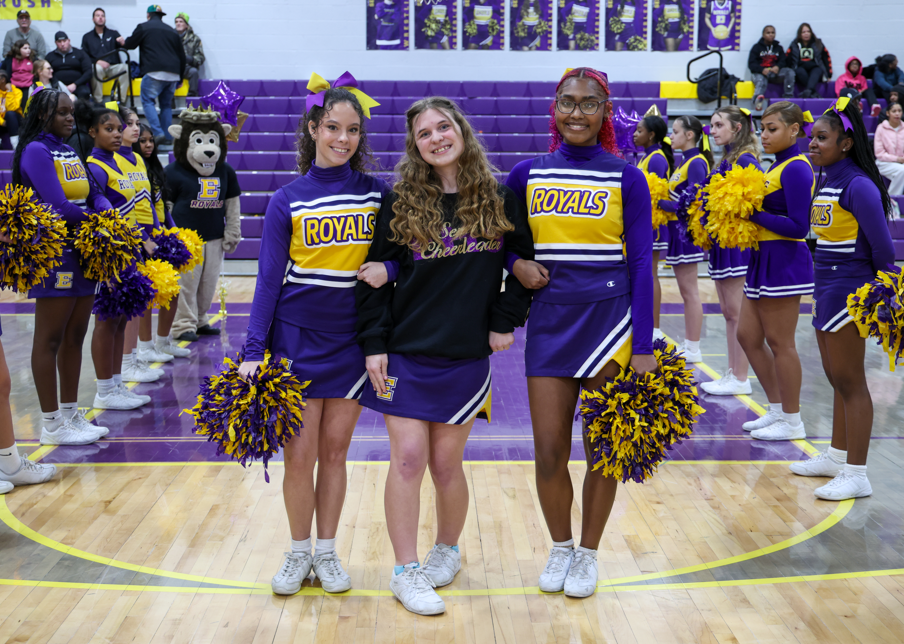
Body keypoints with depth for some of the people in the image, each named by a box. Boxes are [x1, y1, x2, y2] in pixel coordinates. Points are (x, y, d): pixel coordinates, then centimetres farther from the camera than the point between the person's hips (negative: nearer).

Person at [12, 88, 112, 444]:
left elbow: (95, 195, 10)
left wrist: (104, 212, -11)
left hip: (83, 252, 8)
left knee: (75, 337, 13)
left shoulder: (70, 152, 16)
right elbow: (58, 206, -19)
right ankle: (51, 425, 5)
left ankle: (71, 415, 22)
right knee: (49, 340, -1)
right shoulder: (36, 151, -9)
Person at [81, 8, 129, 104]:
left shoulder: (113, 34, 17)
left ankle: (121, 102, -32)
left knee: (126, 68, -32)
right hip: (97, 66, -1)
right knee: (97, 69, -38)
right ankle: (98, 102, -33)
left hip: (113, 67, 1)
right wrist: (97, 61, -11)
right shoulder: (87, 37, 17)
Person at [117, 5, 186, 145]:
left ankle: (158, 133, -15)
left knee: (147, 101, 1)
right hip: (173, 74, 5)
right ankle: (167, 137, 8)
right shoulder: (172, 31, 21)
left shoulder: (143, 27, 6)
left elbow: (130, 44, 12)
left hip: (154, 72, -5)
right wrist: (179, 79, 30)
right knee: (166, 104, 13)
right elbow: (182, 56, 23)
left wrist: (122, 41, 36)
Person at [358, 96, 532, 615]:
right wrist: (374, 343, -6)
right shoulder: (401, 203, 0)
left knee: (446, 463, 7)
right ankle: (406, 571, 9)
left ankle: (448, 550, 32)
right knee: (408, 459, -3)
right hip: (405, 354, 0)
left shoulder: (501, 201, 3)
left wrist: (505, 322, 2)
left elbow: (525, 264, 10)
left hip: (466, 356, 1)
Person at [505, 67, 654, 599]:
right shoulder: (528, 174, 5)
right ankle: (560, 548, 28)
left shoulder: (626, 178, -1)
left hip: (609, 321, -2)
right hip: (549, 321, 2)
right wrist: (516, 264, -5)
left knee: (602, 451, 7)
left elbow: (641, 264, -3)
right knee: (549, 453, 3)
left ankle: (588, 554, 26)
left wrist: (643, 347, -8)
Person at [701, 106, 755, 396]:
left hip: (738, 243, -10)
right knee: (728, 312, 13)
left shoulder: (745, 159, -13)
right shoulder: (727, 159, 15)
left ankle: (740, 379, 2)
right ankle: (731, 373, 20)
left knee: (738, 313, -4)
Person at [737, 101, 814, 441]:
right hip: (764, 259, 10)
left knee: (779, 342, -1)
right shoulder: (777, 167, 14)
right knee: (748, 336, 14)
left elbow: (798, 226, -20)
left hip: (784, 262, -10)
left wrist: (754, 214, -20)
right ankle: (777, 410, 25)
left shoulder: (796, 169, -14)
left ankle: (792, 422, 12)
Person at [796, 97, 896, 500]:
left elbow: (882, 246, -16)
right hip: (826, 289, 9)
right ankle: (836, 457, 31)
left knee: (850, 381, -3)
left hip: (848, 292, -9)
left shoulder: (858, 185, -16)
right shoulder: (825, 182, 10)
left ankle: (856, 474, 5)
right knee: (837, 378, 18)